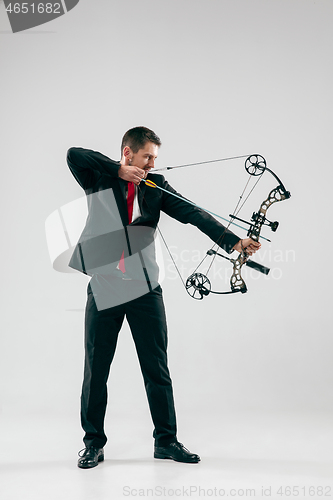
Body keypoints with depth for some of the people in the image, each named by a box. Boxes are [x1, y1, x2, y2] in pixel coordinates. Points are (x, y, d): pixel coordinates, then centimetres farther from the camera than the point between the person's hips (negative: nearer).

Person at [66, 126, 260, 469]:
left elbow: (191, 214, -5)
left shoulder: (156, 186, 6)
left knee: (157, 367, 6)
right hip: (103, 287, -1)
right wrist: (120, 171, -16)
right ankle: (93, 442, 21)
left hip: (145, 289, 2)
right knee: (96, 367, 6)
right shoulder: (98, 180, 3)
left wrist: (232, 241, -18)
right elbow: (74, 155, -15)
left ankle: (165, 440, 20)